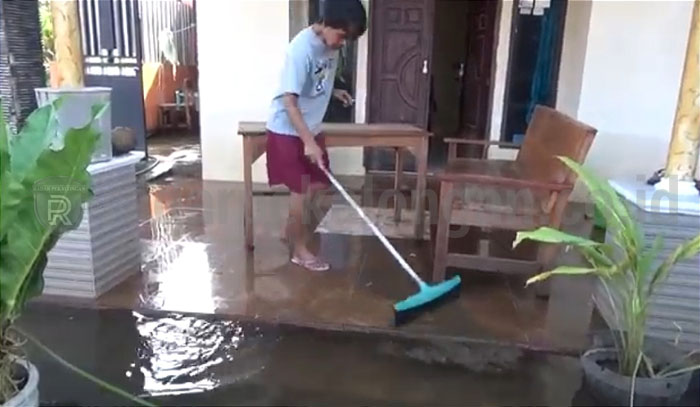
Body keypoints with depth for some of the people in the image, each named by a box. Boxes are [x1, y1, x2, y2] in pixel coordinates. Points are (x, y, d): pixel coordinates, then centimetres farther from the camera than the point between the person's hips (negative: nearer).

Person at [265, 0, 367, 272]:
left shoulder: (331, 45, 1)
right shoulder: (302, 49, -25)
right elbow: (289, 101, -28)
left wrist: (334, 92, 2)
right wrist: (308, 142, -31)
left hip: (311, 127, 8)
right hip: (288, 131, -8)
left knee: (318, 183, 11)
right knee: (301, 190, -2)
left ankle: (291, 231, 30)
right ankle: (299, 250, 13)